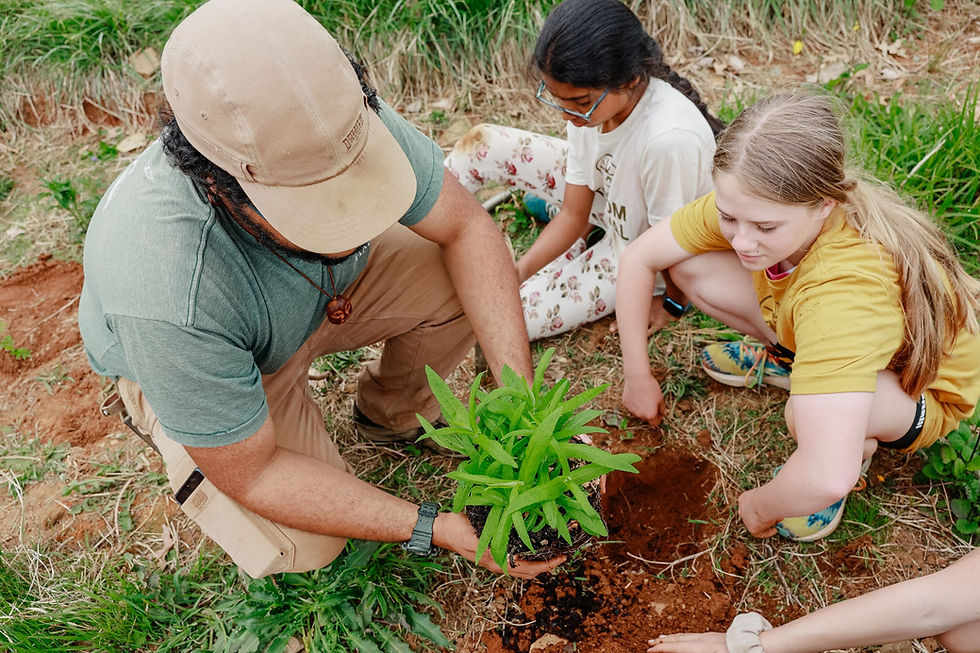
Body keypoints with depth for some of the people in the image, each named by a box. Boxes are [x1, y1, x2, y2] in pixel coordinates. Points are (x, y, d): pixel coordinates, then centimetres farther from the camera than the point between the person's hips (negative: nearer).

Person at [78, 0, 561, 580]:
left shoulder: (346, 118, -33)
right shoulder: (168, 299, -44)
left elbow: (468, 226, -20)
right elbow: (251, 473, -30)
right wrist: (435, 529, -33)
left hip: (326, 291, 5)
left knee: (467, 273, -16)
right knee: (305, 549, -18)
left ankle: (394, 413, 13)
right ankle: (157, 418, 10)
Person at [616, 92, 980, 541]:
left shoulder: (846, 287, -46)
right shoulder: (748, 204, -28)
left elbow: (826, 479, -51)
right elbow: (640, 257, -13)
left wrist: (761, 507, -29)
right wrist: (638, 375, -10)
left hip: (923, 389, -5)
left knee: (809, 411, -40)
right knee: (688, 267, -12)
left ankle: (861, 449, -1)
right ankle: (786, 358, 16)